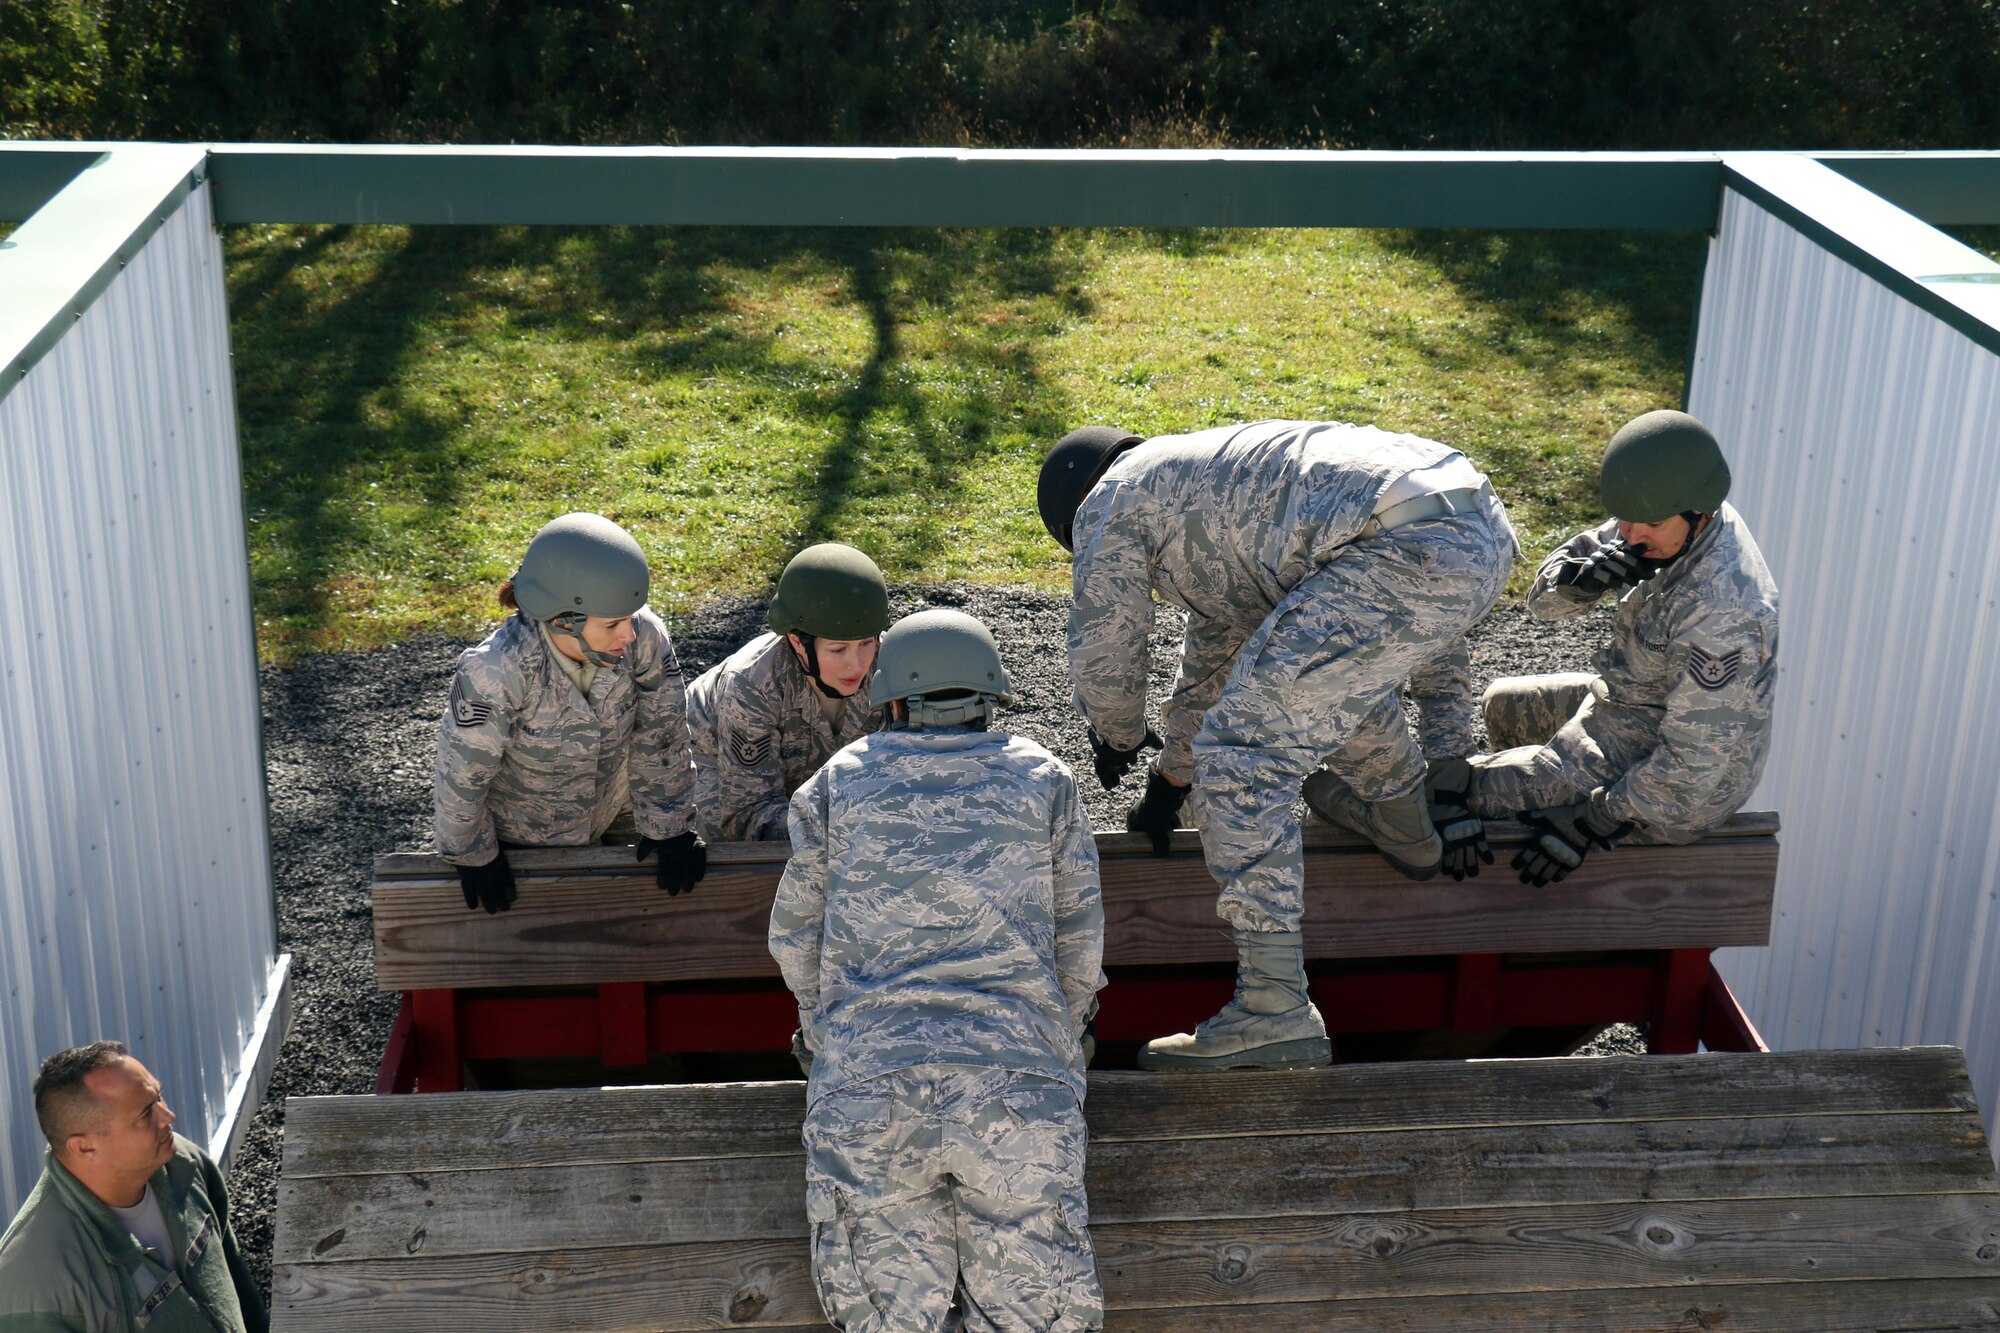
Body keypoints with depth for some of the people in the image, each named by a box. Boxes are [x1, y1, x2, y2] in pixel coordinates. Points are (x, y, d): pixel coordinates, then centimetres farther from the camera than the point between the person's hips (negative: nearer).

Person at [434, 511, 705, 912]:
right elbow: (462, 770, -23)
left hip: (603, 822, 3)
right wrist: (473, 854, -9)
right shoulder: (498, 670, -38)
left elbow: (661, 734, -13)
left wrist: (668, 827, -4)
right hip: (515, 839, -3)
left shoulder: (645, 637, -29)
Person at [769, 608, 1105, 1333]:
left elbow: (795, 938, 20)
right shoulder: (1042, 778, 14)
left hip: (866, 1083, 0)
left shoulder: (838, 783, 14)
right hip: (1021, 1080, 0)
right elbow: (1079, 936, 18)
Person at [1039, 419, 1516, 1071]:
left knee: (1241, 757, -6)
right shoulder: (1203, 485, 40)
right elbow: (1218, 649, 48)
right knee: (1333, 665, 37)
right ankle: (1405, 830, 48)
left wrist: (1119, 737, 41)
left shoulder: (1109, 502, 15)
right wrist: (1171, 775, 54)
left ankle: (1275, 1008, -10)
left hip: (1407, 553, -10)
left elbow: (1103, 651, 20)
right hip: (1486, 531, 10)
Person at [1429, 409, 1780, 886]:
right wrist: (1583, 578, -24)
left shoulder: (1719, 611, -34)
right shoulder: (1664, 525, -7)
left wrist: (1589, 825, -23)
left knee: (1444, 793, -14)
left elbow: (1693, 765, -29)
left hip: (1678, 792, -10)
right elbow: (1543, 598, -1)